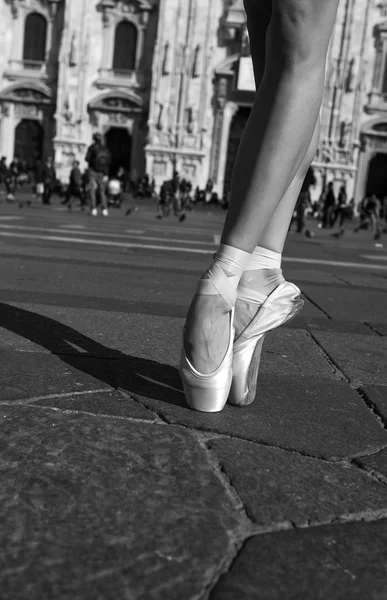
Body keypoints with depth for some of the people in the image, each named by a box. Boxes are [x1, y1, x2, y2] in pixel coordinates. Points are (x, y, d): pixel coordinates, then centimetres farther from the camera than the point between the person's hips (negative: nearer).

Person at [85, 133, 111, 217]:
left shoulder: (92, 147, -4)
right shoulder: (105, 149, 8)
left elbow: (87, 159, -7)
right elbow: (109, 161, 4)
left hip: (93, 171, -3)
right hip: (103, 172, 3)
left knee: (92, 190, 2)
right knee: (102, 191, 10)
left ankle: (94, 209, -10)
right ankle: (105, 209, -3)